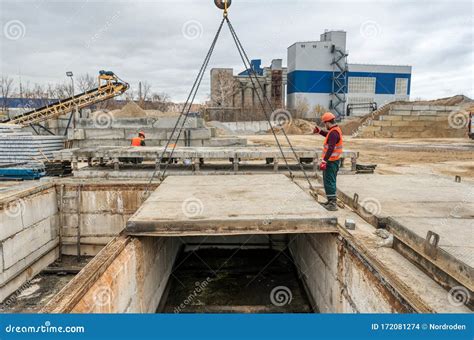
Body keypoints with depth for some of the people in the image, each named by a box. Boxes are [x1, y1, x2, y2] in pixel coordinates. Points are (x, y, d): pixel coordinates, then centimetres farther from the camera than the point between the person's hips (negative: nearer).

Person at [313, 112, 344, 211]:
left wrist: (324, 161, -34)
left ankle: (333, 204, -7)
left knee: (329, 182, -8)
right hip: (334, 160, 11)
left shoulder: (334, 133, -22)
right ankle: (331, 201, 30)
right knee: (330, 181, 19)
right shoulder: (336, 130, 11)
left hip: (331, 162, -11)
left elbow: (330, 149, -31)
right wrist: (319, 131, 35)